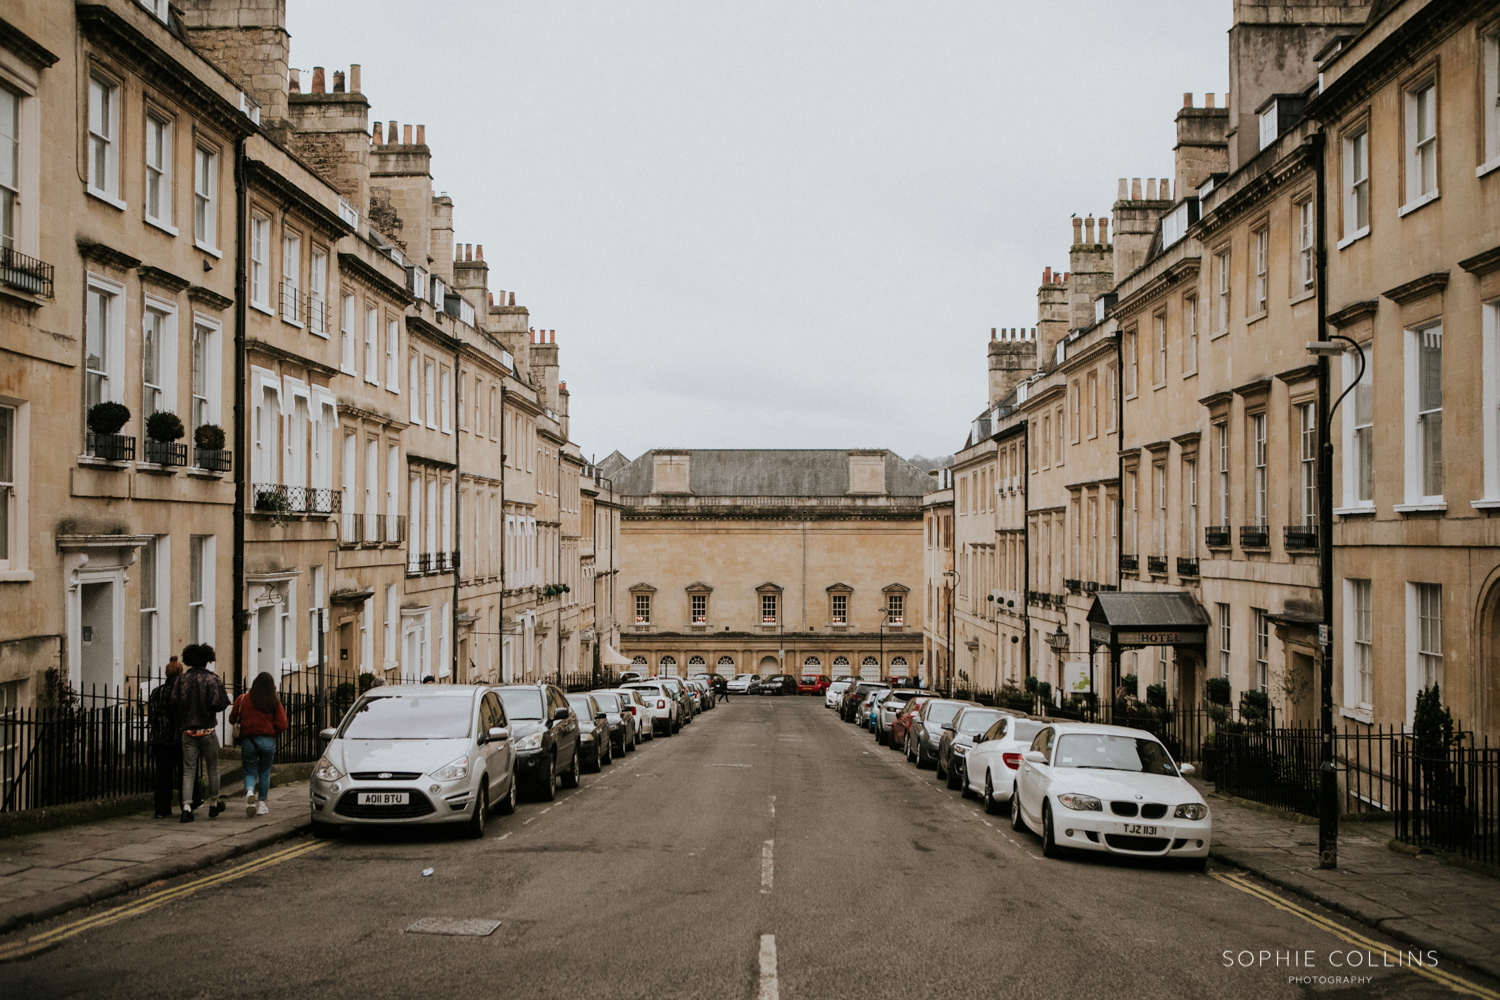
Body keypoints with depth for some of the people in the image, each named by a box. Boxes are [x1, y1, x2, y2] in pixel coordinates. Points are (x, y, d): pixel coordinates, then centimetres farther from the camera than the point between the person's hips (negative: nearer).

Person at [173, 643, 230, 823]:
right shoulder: (212, 679, -8)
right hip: (207, 730, -2)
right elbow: (218, 704, -18)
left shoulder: (181, 679, 2)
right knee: (213, 769, 14)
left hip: (188, 732, 2)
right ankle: (214, 804, 25)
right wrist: (226, 697, 2)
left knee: (188, 771, 3)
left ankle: (186, 807, -11)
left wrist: (181, 720, 12)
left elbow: (173, 703, -5)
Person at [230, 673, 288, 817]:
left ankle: (249, 791, -20)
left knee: (250, 772, 10)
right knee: (264, 773, 14)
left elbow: (232, 718, 8)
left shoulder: (242, 699, 1)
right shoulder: (275, 703, 0)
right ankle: (261, 803, 13)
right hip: (268, 740, 0)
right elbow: (282, 725, -3)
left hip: (248, 740, 0)